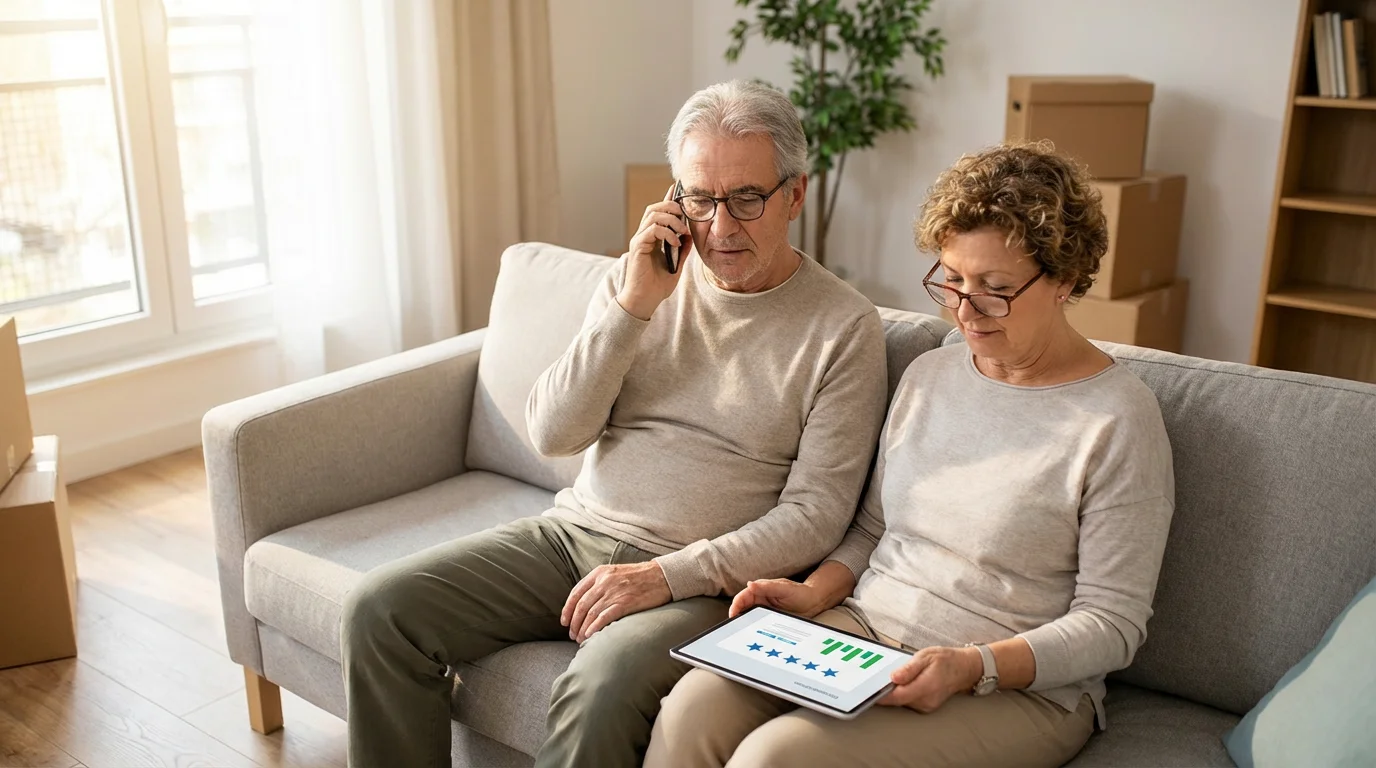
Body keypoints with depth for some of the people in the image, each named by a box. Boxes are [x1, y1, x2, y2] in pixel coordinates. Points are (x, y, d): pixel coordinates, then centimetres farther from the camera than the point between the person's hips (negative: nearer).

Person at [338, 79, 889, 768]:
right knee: (380, 609, -10)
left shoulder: (844, 326, -5)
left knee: (602, 687, -34)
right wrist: (635, 304, -12)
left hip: (697, 577, -4)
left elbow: (816, 514, -9)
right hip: (574, 531, 5)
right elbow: (552, 434, -1)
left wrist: (668, 575, -19)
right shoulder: (640, 278, 7)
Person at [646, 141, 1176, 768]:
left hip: (1020, 686, -5)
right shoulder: (928, 374, 10)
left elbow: (1113, 622, -9)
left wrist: (973, 666, -22)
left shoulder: (1118, 418, -10)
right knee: (694, 707, -21)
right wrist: (813, 594, -1)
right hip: (864, 626, 6)